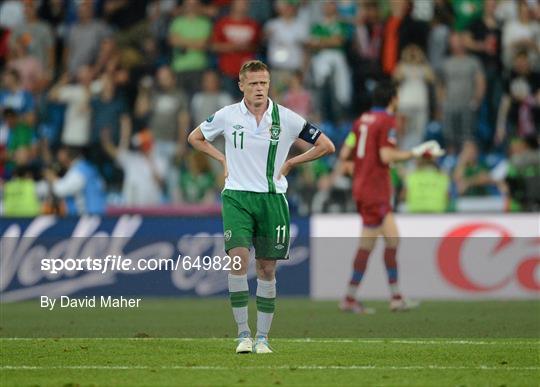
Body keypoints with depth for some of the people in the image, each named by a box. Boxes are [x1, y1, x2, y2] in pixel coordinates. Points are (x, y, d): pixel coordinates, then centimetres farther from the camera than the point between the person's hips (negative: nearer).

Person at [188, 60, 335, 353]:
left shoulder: (285, 118, -2)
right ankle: (243, 333, -10)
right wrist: (223, 160, 7)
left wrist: (290, 163, 3)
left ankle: (262, 337, 13)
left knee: (267, 269, 3)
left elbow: (325, 146, 6)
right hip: (236, 196, -1)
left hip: (272, 197, 1)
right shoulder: (227, 116, 0)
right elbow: (195, 138, 17)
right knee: (238, 257, -18)